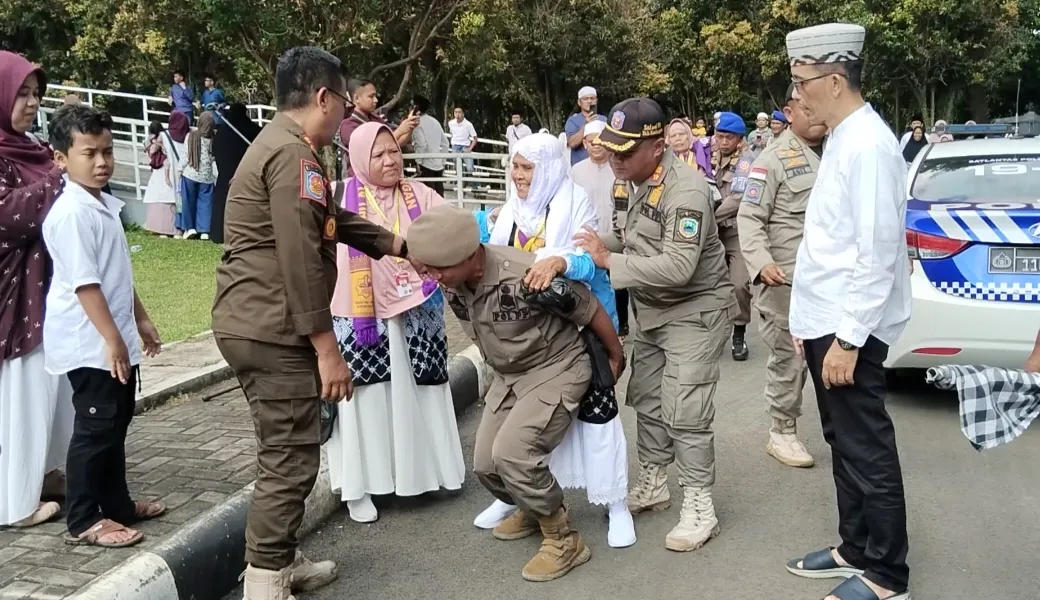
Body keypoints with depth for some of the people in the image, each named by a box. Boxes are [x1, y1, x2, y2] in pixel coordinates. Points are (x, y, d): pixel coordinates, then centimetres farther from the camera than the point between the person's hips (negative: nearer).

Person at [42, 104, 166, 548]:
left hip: (115, 339, 10)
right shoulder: (71, 213, -20)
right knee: (95, 428, -1)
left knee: (116, 423, 18)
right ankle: (83, 521, 11)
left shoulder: (105, 204, 11)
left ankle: (117, 504, 31)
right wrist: (112, 339, -24)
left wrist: (140, 319, 23)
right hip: (91, 345, -10)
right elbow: (85, 283, -24)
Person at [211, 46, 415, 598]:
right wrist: (327, 348, -20)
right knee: (291, 462, -4)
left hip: (251, 325, 11)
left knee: (284, 456, 20)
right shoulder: (294, 154, -16)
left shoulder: (280, 145, 18)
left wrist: (399, 246, 31)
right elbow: (300, 260, -22)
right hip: (273, 331, -11)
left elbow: (332, 220, 26)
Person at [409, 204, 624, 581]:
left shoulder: (526, 276, -33)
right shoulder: (451, 284, -12)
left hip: (557, 369, -7)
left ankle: (564, 540, -5)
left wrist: (616, 360, -4)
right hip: (508, 375, 7)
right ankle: (533, 510, 35)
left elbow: (591, 312, -18)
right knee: (486, 463, 5)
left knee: (511, 452, -24)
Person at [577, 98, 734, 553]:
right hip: (651, 310, 9)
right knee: (647, 401, 15)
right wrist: (604, 245, -6)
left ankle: (699, 509, 4)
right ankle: (652, 485, 32)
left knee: (684, 412, -9)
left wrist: (609, 261, -30)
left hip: (695, 310, -9)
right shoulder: (627, 178, 1)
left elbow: (678, 267, -35)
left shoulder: (686, 190, -26)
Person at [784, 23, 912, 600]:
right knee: (844, 443, 18)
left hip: (849, 330, -9)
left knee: (867, 451, 3)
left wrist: (847, 338, -20)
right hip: (827, 323, 9)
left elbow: (878, 254, -22)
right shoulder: (842, 139, 11)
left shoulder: (868, 144, -18)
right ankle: (856, 549, 33)